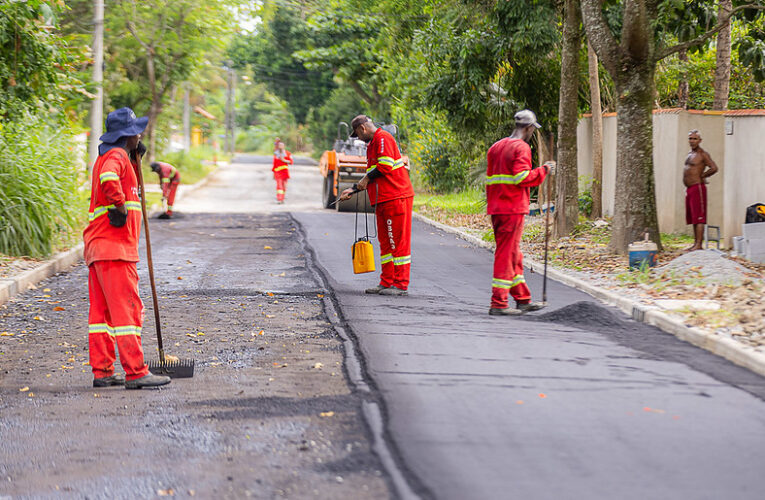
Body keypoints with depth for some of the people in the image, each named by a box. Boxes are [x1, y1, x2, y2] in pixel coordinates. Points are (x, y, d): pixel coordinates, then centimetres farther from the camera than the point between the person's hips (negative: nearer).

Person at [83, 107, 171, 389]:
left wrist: (135, 161, 21)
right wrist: (121, 207, -20)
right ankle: (135, 373, -14)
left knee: (102, 310, 10)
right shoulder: (115, 156, -11)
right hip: (114, 247, -11)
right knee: (127, 308, -11)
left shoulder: (107, 156, 21)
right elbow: (109, 180, -32)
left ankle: (102, 372, 12)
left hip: (98, 247, 11)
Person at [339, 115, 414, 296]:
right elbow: (372, 175, 28)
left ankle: (400, 284, -6)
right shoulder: (373, 143, 23)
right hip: (383, 200, 11)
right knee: (385, 242, 11)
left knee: (398, 241, -7)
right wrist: (353, 189, 23)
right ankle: (386, 283, 15)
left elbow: (385, 166, -20)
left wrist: (366, 179, -7)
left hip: (396, 198, -11)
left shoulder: (383, 138, -9)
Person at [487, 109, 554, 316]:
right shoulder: (521, 148, -10)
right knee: (506, 255, -6)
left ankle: (523, 299, 23)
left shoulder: (496, 147, 16)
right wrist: (543, 170, -7)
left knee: (513, 254, 15)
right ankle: (498, 303, -6)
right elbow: (522, 177, -20)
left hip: (496, 208, 9)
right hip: (513, 209, -9)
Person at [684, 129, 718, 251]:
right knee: (692, 218, 11)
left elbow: (714, 168, -18)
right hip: (689, 189, 10)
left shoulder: (702, 154, -9)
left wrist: (701, 176, -9)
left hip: (697, 187, -10)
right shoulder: (690, 153, 18)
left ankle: (699, 245, -14)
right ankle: (695, 243, 14)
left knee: (698, 218, -11)